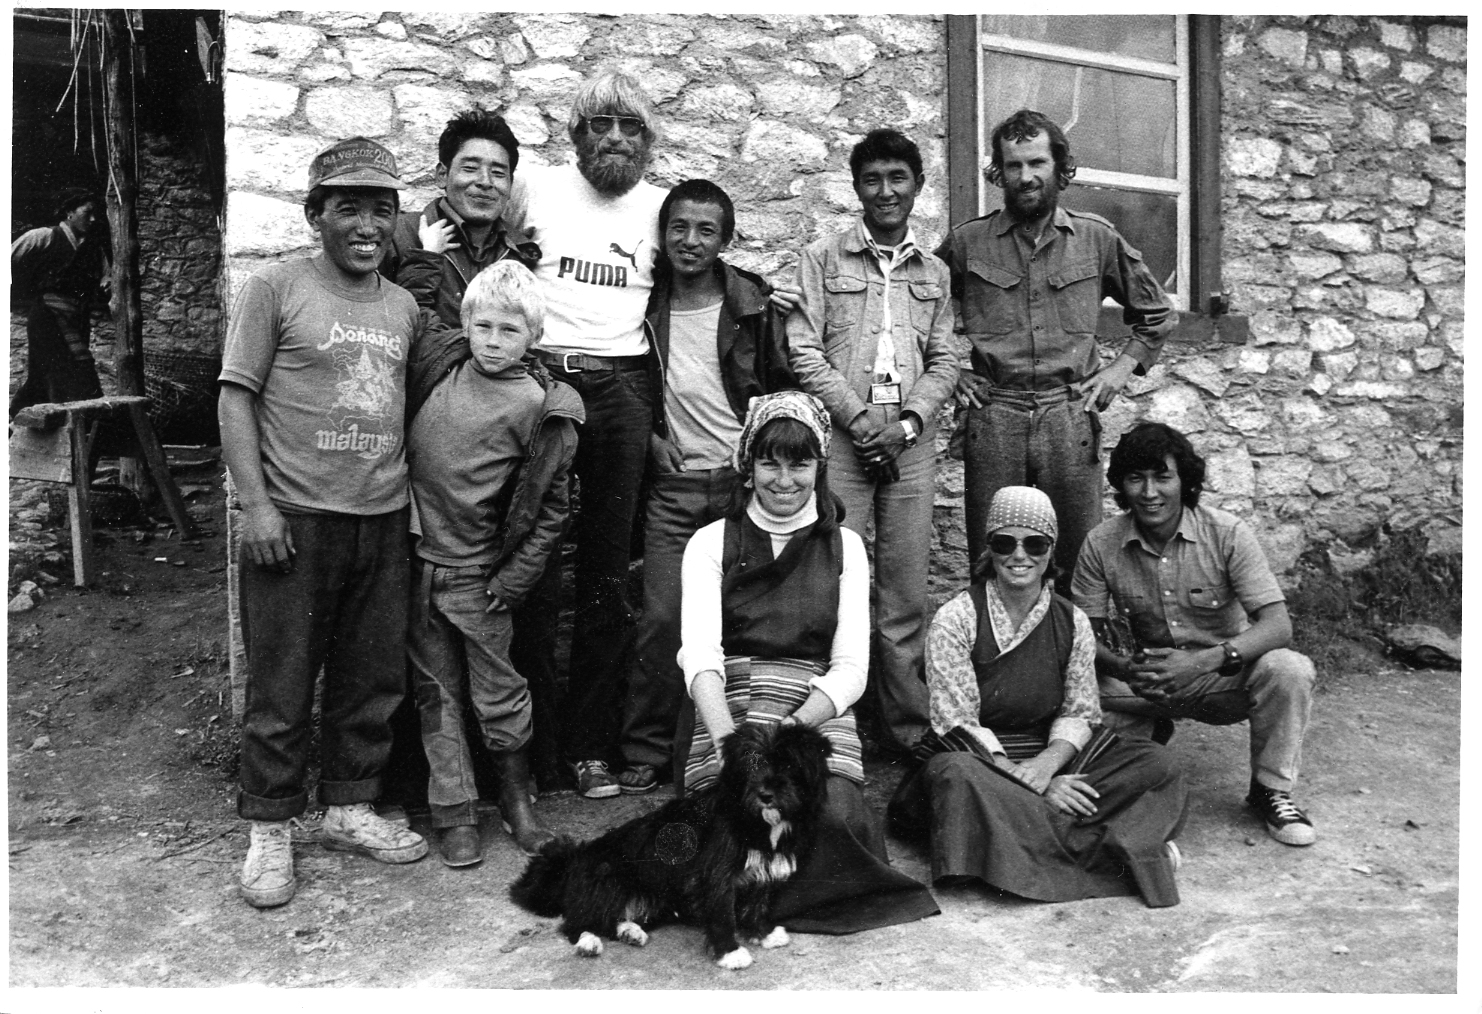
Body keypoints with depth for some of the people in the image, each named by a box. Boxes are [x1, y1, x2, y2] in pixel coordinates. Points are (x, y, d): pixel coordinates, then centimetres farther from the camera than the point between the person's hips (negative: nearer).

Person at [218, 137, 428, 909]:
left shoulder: (405, 307, 12)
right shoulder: (276, 289, -2)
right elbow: (237, 399, -5)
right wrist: (256, 504, -12)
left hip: (384, 519, 5)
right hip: (294, 519, -5)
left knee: (373, 677, 12)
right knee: (282, 685, 3)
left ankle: (349, 807, 29)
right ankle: (268, 831, 18)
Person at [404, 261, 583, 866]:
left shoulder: (541, 407, -10)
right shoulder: (435, 360, 1)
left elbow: (550, 510, -7)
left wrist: (512, 581, -8)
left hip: (476, 577, -3)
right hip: (415, 562, 4)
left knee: (498, 694, 8)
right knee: (436, 693, 10)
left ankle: (517, 802, 29)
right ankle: (455, 815, 22)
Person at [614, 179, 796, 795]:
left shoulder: (751, 306, 2)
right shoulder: (646, 306, 5)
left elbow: (782, 387, 8)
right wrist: (650, 437, 4)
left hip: (745, 478, 0)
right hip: (674, 484, 1)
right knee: (661, 617, -4)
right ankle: (645, 750, 9)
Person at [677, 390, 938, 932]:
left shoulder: (844, 546, 12)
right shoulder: (712, 542, 9)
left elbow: (851, 668, 3)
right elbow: (699, 652, -6)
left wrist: (789, 729, -16)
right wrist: (728, 737, -26)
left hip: (819, 715, 1)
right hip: (725, 710, -1)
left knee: (832, 812, -28)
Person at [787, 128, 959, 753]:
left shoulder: (935, 273, 17)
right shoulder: (823, 258, 8)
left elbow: (943, 362, 12)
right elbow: (804, 350, -1)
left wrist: (907, 422, -5)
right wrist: (861, 419, -10)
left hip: (911, 442, 3)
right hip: (839, 437, -2)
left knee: (906, 594, 5)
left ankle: (911, 728, 13)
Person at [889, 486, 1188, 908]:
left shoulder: (1072, 622, 4)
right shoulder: (955, 619, -9)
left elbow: (1079, 714, 5)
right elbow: (958, 726, -13)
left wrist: (1047, 764, -18)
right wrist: (1029, 782, -22)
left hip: (1049, 759, 4)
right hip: (978, 762, -4)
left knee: (1154, 763, -13)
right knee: (955, 776, -39)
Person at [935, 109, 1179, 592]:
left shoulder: (1097, 238, 10)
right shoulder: (966, 241, 7)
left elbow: (1156, 312, 21)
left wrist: (1123, 367, 9)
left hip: (1071, 417, 1)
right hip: (992, 417, 0)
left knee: (1079, 565, 2)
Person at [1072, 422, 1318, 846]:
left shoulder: (1227, 534, -15)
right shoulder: (1101, 544, -11)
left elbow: (1277, 626, -22)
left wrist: (1201, 661, -38)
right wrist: (1125, 667, -31)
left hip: (1225, 678, -1)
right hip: (1144, 683, 1)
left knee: (1290, 670, -31)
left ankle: (1270, 790, -4)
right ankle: (1150, 732, 13)